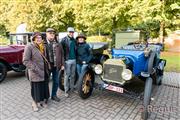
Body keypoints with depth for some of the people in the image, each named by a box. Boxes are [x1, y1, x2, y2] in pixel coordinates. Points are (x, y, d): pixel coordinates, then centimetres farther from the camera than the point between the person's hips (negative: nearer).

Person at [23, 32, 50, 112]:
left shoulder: (43, 47, 12)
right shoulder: (29, 47, -11)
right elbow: (25, 61, -16)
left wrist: (48, 66, 5)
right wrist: (35, 69, -20)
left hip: (44, 72, 6)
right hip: (35, 73, -6)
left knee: (44, 87, 15)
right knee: (36, 88, 8)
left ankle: (43, 100, 35)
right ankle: (34, 103, 30)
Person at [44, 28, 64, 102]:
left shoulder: (58, 44, 7)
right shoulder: (43, 44, -5)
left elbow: (62, 54, 9)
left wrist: (62, 64, 4)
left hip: (56, 66, 4)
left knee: (56, 82, 13)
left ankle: (54, 95, 33)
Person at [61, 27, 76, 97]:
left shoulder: (74, 40, 11)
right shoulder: (64, 40, -5)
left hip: (74, 60, 5)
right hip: (67, 60, -5)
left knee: (73, 75, 13)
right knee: (67, 76, 2)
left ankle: (72, 88, 27)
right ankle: (66, 91, 11)